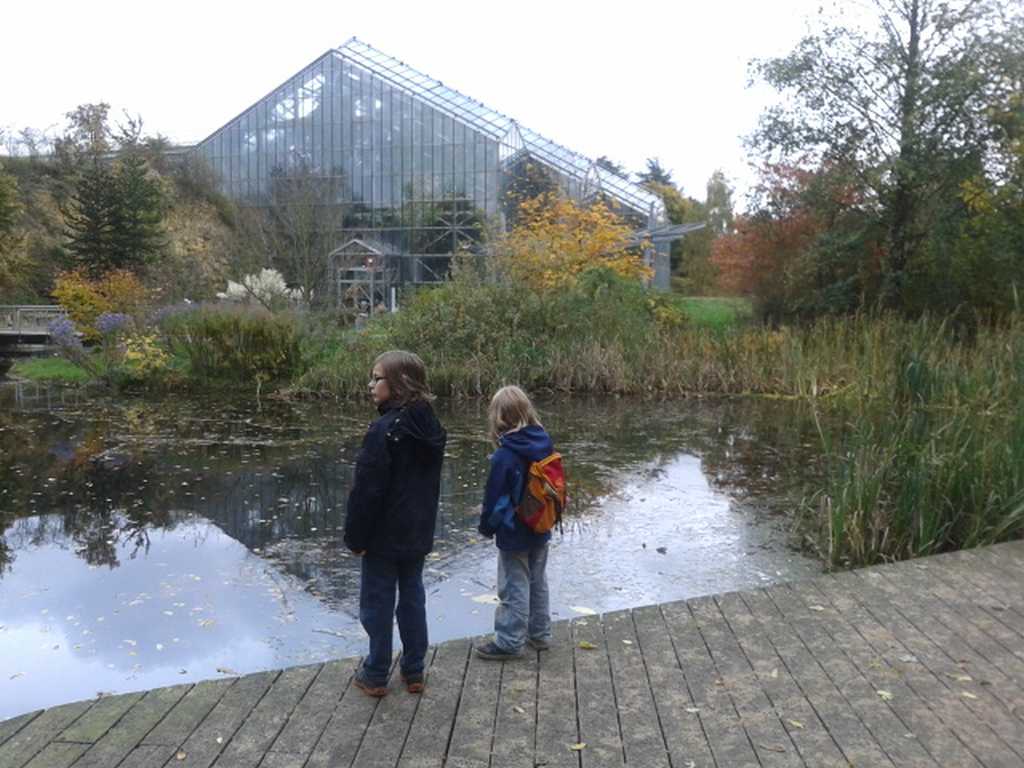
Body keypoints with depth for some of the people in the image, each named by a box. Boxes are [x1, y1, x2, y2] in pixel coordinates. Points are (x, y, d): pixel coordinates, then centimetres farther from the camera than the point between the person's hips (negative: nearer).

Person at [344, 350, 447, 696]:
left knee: (378, 603, 7)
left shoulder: (384, 430, -22)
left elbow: (366, 490, -21)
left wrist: (356, 536, -11)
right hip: (418, 534, 7)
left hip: (383, 537, -7)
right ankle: (414, 672, 25)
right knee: (412, 597, 16)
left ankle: (376, 675, 19)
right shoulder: (431, 427, 2)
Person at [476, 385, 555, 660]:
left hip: (514, 534, -7)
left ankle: (510, 642, 13)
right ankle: (539, 634, 31)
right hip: (541, 530, 7)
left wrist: (486, 526, 0)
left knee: (514, 588, 4)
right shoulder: (545, 445, -4)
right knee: (538, 582, 19)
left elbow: (494, 497, -16)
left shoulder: (505, 456, -23)